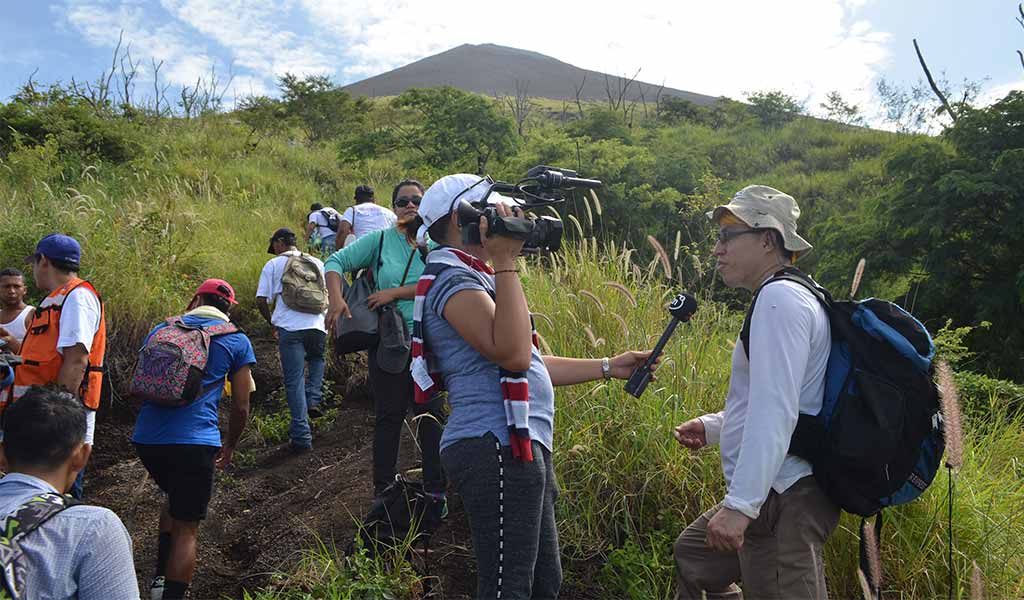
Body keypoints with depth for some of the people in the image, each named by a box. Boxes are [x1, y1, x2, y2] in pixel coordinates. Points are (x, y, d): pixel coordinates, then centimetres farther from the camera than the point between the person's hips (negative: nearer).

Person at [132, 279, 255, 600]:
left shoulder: (162, 328, 16)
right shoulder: (237, 341, 6)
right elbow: (240, 407, 7)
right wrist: (230, 445, 24)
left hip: (146, 437, 5)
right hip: (193, 441, -4)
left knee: (175, 498, 29)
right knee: (186, 527, 7)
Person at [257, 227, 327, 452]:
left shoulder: (273, 265, 8)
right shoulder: (317, 263, 17)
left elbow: (261, 301, 2)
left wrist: (272, 323, 18)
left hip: (289, 327, -3)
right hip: (317, 325, 3)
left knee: (294, 381, 2)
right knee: (317, 359, 32)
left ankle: (301, 437, 1)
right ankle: (313, 399, 9)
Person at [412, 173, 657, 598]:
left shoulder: (472, 277, 21)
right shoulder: (452, 279, -12)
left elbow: (530, 365, 22)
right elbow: (513, 355, -27)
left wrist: (608, 368, 21)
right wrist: (506, 262, -21)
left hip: (522, 451, 11)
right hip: (496, 450, -11)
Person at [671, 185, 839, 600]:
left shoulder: (780, 298, -17)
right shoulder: (785, 297, 17)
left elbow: (775, 413, -25)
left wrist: (741, 504, -27)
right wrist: (712, 426, 20)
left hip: (784, 499, -11)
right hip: (777, 492, 11)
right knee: (691, 554, 24)